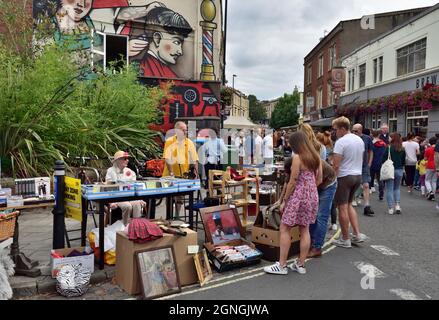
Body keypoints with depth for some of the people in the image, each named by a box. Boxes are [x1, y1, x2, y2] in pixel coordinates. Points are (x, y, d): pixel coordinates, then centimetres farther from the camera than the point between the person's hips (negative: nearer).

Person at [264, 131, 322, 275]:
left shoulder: (297, 157, -13)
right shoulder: (316, 157, 8)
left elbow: (293, 181, -13)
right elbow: (319, 180, 11)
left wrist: (284, 200, -6)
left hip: (299, 195, -8)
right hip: (312, 195, 8)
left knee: (284, 229, 1)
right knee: (305, 230, 12)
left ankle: (282, 265, 4)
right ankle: (300, 265, 18)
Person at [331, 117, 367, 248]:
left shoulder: (341, 142, -16)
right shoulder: (360, 140, 9)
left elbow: (335, 165, -20)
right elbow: (360, 160, 16)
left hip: (344, 177, -8)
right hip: (358, 175, 8)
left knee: (342, 208, 2)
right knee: (349, 205, 20)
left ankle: (345, 239, 10)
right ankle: (357, 234, 15)